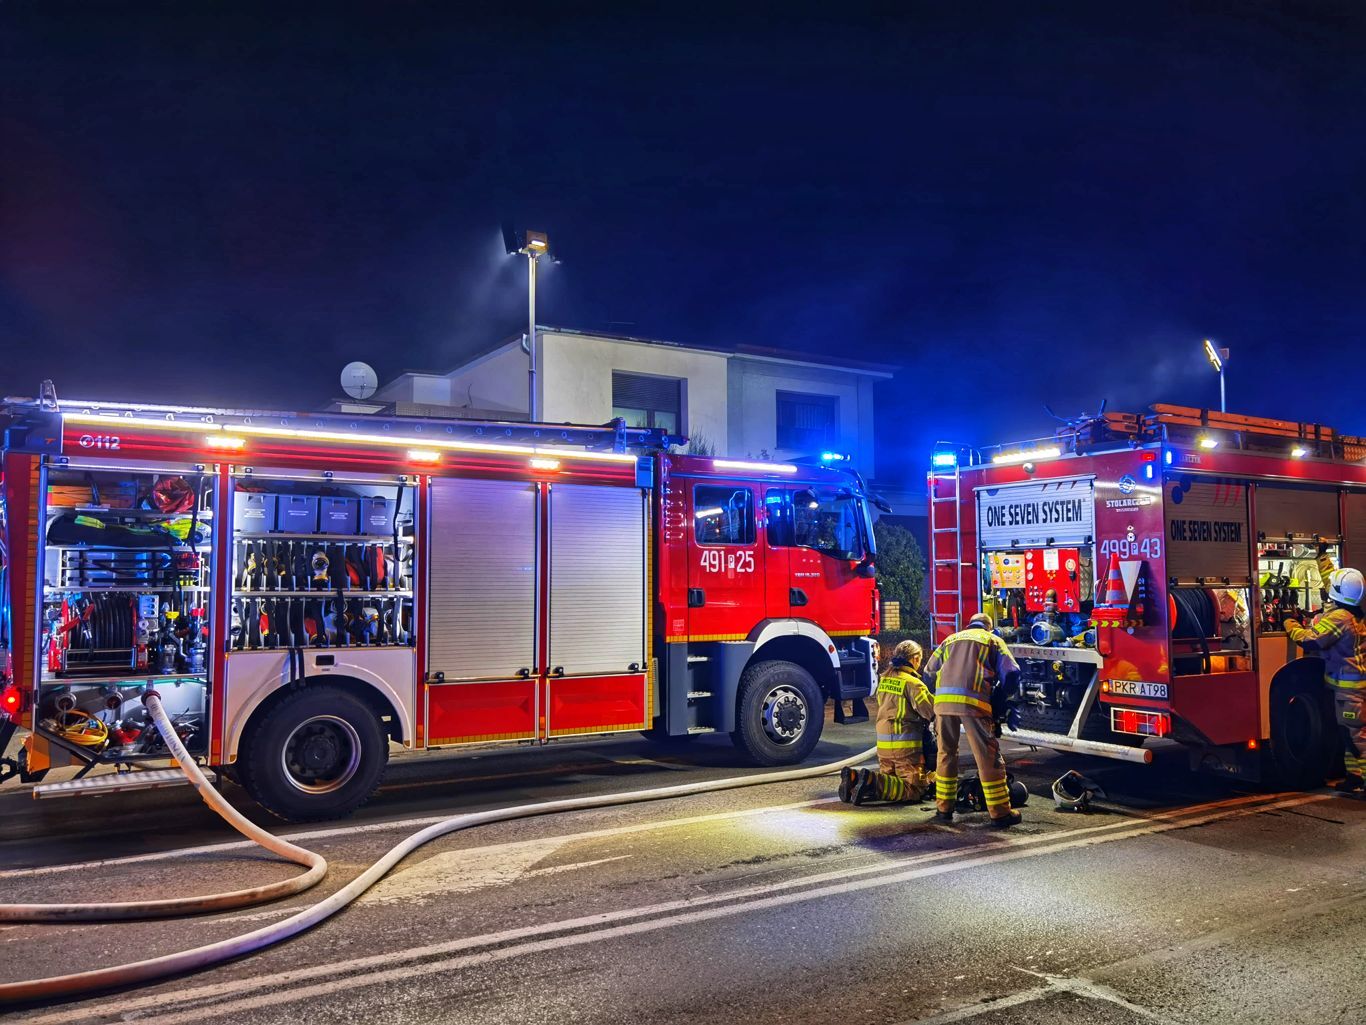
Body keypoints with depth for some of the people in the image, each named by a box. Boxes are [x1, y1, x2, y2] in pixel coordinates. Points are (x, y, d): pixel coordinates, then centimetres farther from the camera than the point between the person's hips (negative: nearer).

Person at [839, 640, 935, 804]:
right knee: (914, 789, -3)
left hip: (883, 743, 7)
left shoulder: (884, 678, 13)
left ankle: (854, 778, -7)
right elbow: (931, 710, -17)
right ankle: (872, 781, -23)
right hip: (905, 744, -7)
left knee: (888, 779, 18)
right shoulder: (912, 683, -11)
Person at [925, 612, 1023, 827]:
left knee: (946, 754, 15)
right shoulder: (993, 640, 19)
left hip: (943, 701, 4)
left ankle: (944, 808, 19)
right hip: (973, 701, -4)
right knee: (988, 757, 1)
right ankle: (1000, 813, 4)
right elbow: (1011, 672, 7)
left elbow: (929, 673, 26)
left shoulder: (951, 639, 28)